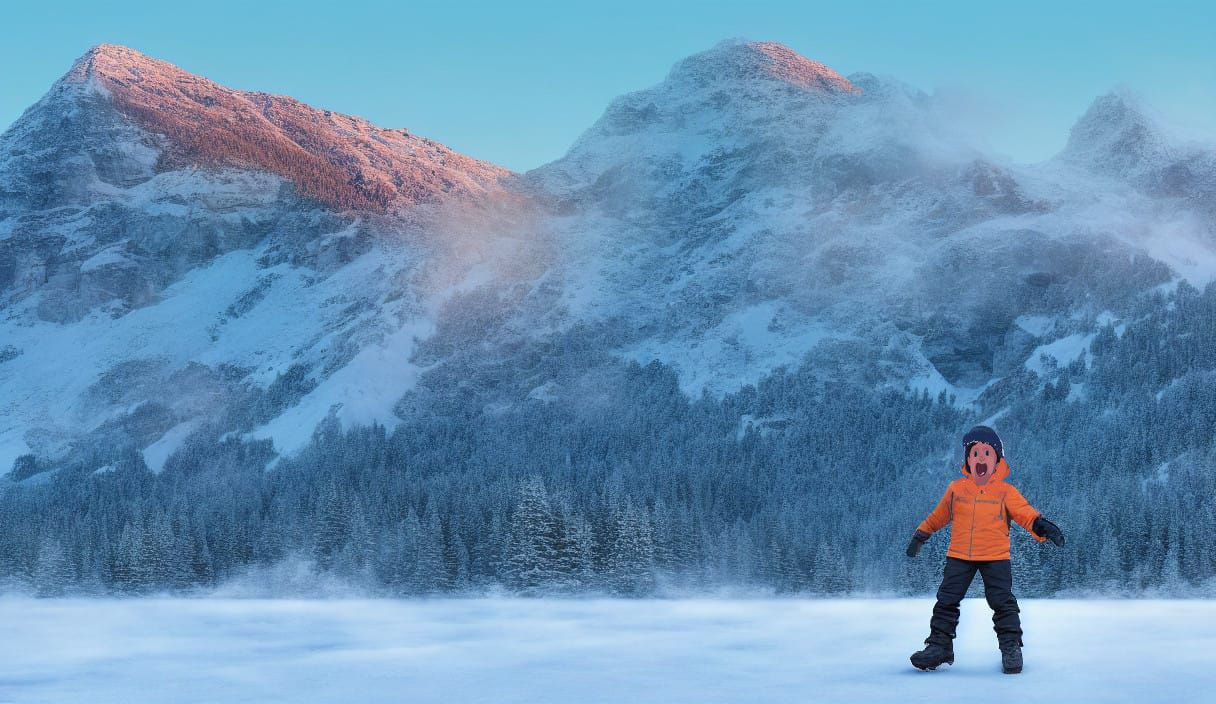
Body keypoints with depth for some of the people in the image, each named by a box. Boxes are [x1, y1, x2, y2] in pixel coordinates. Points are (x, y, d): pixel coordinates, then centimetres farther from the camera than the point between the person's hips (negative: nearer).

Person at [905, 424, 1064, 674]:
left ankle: (1011, 646, 7)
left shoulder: (1005, 491, 0)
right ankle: (939, 645, 11)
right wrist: (920, 535, 27)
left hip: (996, 557, -2)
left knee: (1002, 602, -4)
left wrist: (1042, 526, -28)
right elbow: (939, 515, 20)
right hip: (959, 556, 2)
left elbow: (1025, 513, -9)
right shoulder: (956, 489, 7)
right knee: (946, 601, 2)